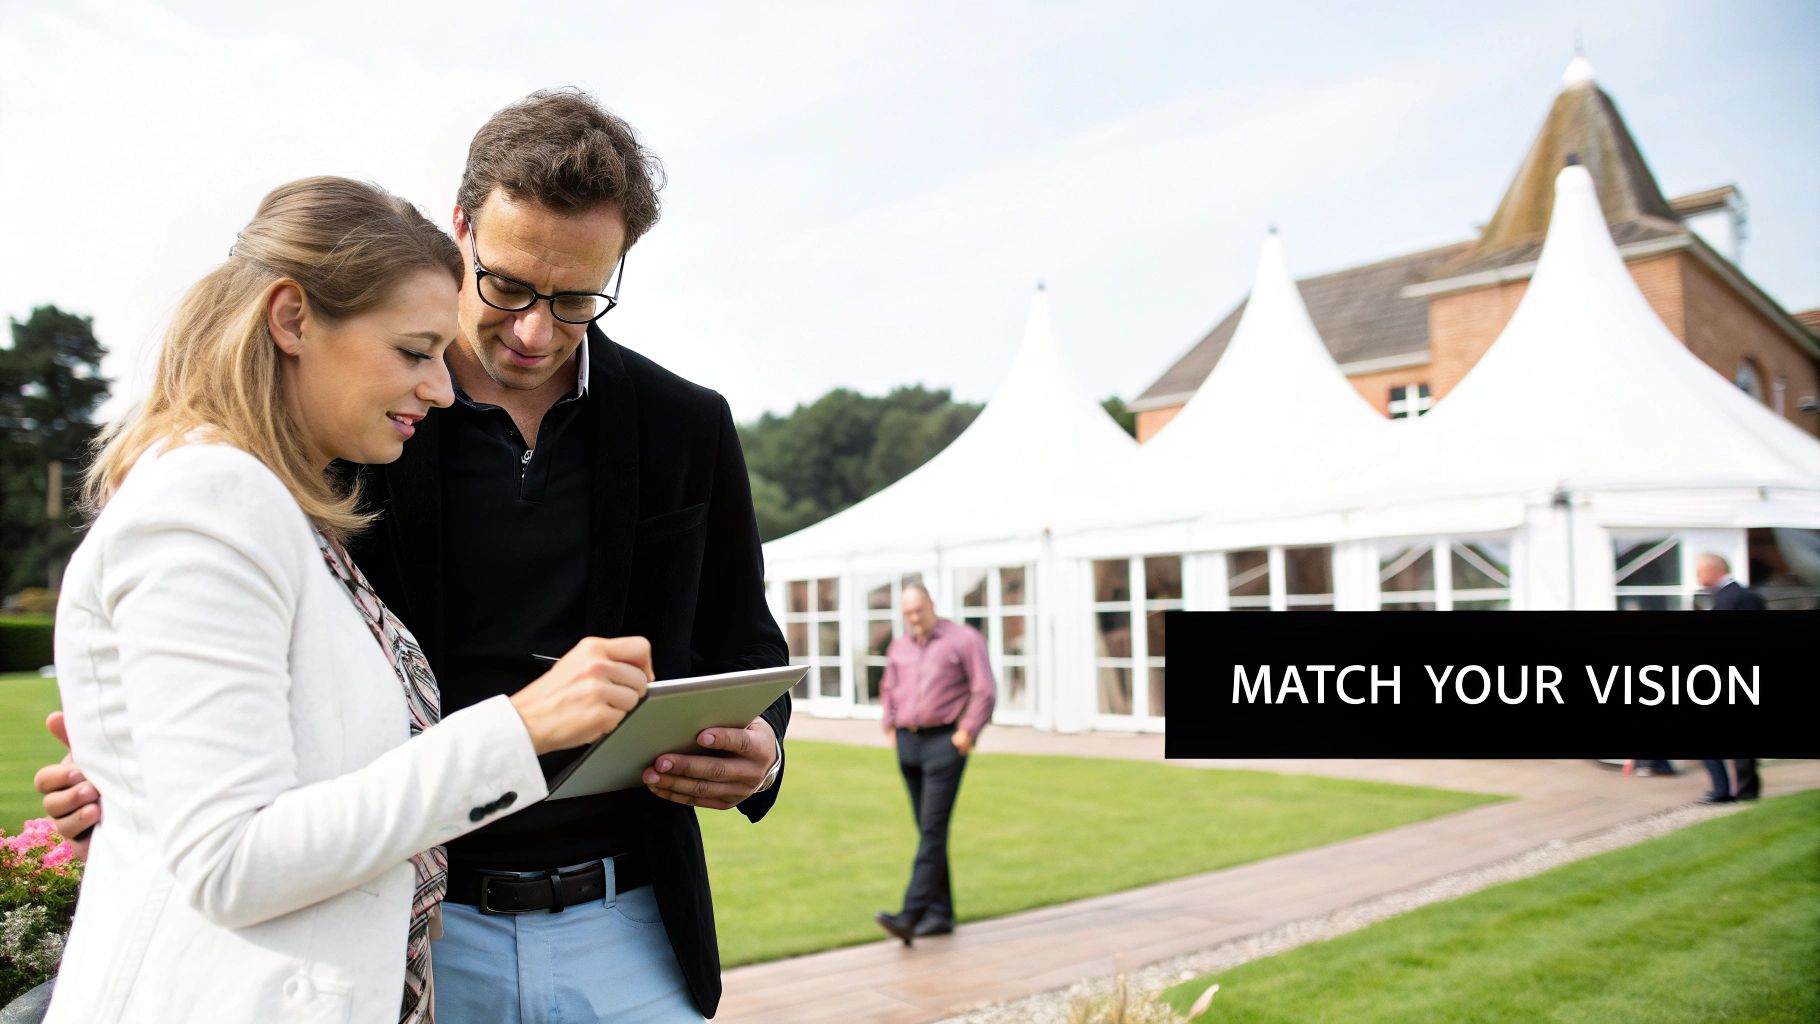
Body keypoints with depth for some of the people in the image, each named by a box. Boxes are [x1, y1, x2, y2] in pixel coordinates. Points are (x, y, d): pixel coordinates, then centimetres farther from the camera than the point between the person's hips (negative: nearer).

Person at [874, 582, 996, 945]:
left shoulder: (964, 640, -3)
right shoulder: (898, 648, 14)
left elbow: (985, 691, -6)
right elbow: (888, 690, 28)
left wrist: (968, 731, -13)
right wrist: (890, 725, 14)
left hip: (944, 742, -6)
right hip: (907, 743, 6)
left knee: (932, 829, -11)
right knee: (927, 830, 10)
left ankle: (911, 915, -16)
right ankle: (940, 913, 18)